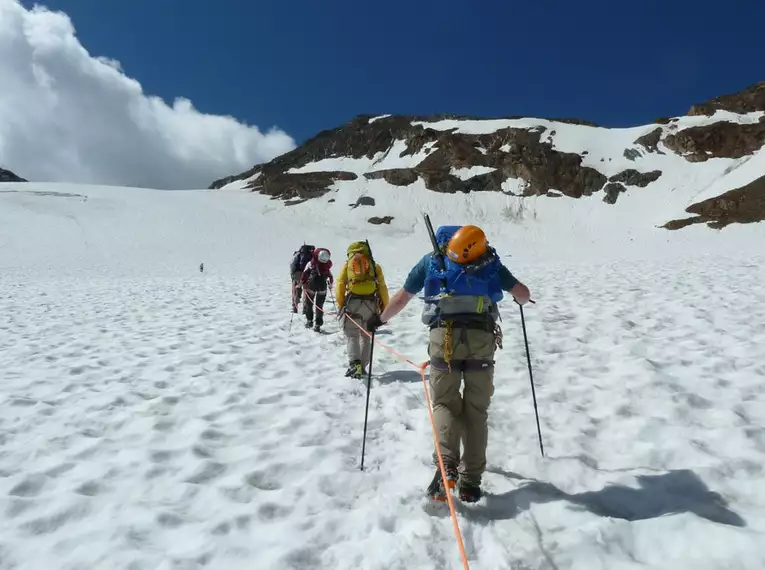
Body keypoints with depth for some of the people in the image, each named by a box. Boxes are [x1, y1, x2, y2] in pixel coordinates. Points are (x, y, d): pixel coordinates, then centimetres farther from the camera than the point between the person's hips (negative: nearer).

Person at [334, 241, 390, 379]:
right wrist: (384, 309, 10)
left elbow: (340, 285, 2)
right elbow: (382, 288, 8)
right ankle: (362, 366, 12)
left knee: (352, 335, 4)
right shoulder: (375, 266, 15)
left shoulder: (347, 265, 13)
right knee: (365, 336, 14)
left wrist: (340, 306, 4)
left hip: (352, 303, -2)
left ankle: (355, 364, -15)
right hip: (370, 304, 2)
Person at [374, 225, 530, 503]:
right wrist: (521, 299, 41)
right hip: (482, 338, 1)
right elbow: (523, 293, 16)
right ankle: (470, 480, 10)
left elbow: (401, 298, 17)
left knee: (445, 403, 10)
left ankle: (447, 464, -12)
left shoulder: (432, 261, 15)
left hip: (445, 337, -1)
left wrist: (379, 319, 34)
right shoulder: (490, 262, 17)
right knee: (476, 409, 10)